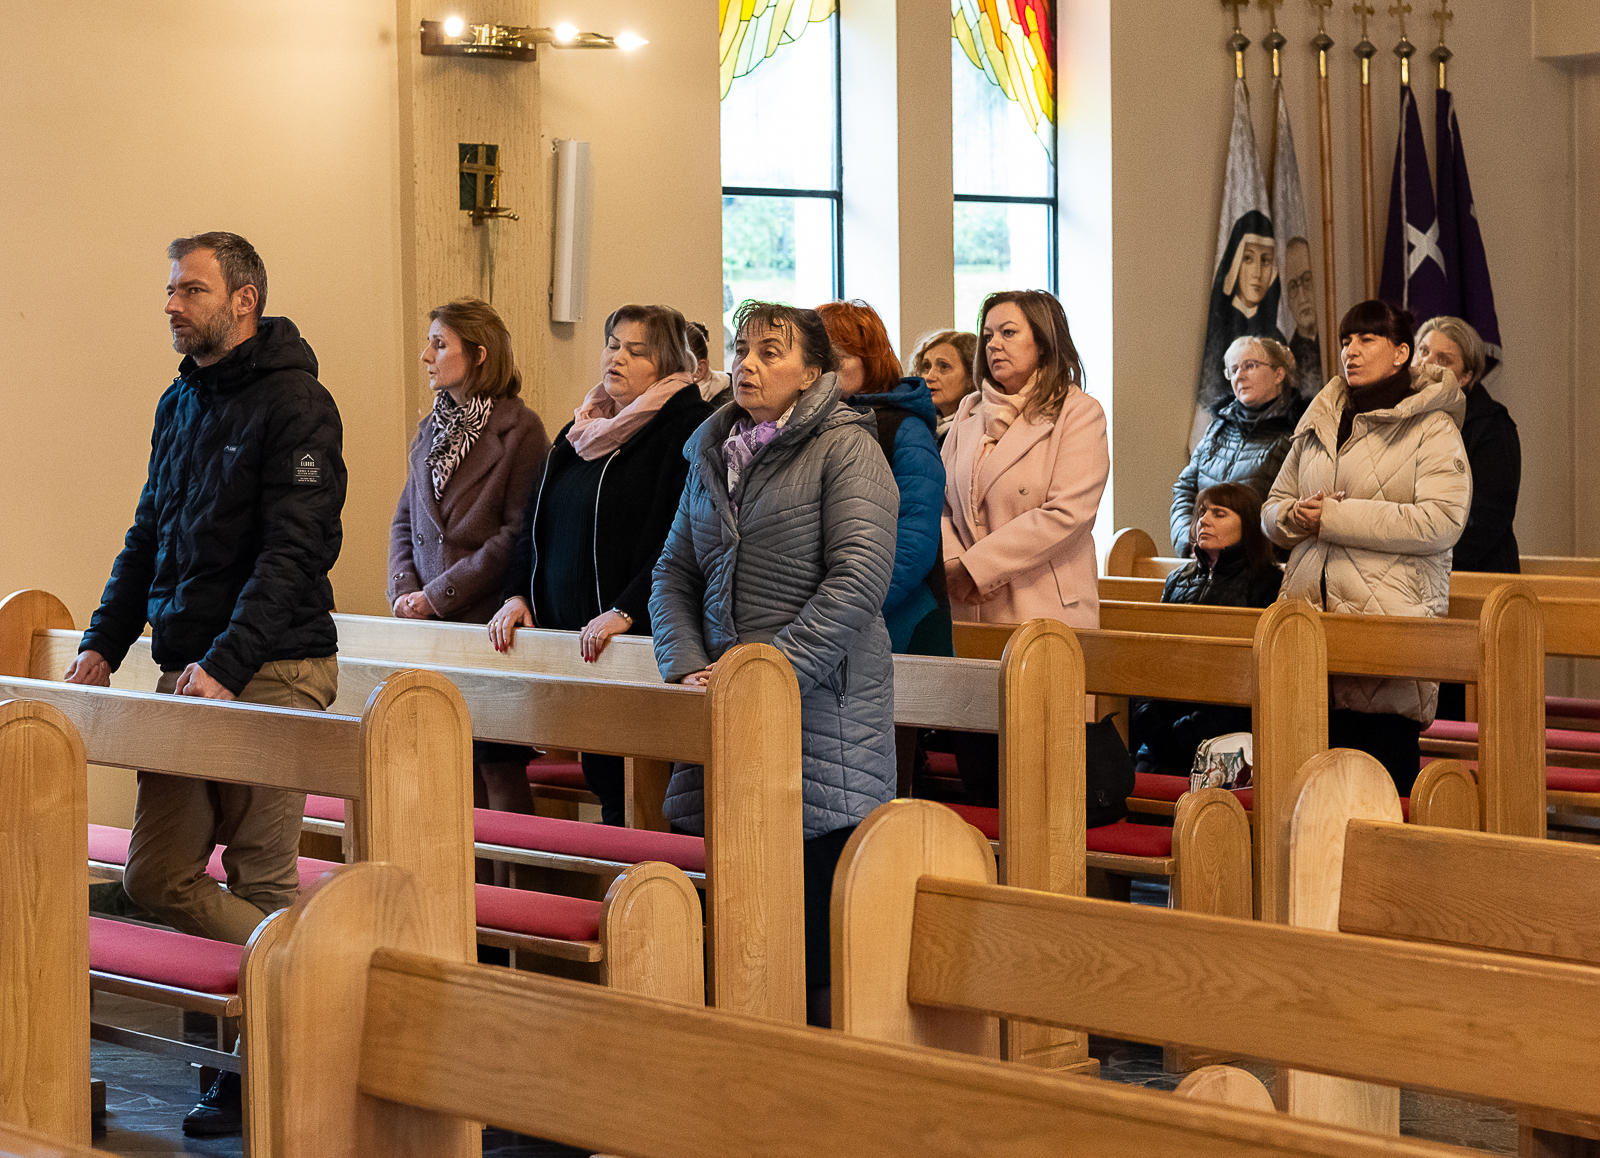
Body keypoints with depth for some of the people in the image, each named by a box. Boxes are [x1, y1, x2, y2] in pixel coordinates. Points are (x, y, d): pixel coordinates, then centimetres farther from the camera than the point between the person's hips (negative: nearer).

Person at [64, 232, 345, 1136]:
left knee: (264, 881, -2)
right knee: (158, 877, 3)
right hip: (188, 672, 8)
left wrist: (225, 665, -25)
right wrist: (105, 642, 10)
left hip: (272, 670, -8)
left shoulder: (295, 406, -9)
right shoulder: (181, 403, 16)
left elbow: (293, 551, -17)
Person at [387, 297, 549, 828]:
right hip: (431, 625, 6)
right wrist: (403, 587, -2)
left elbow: (516, 534, -12)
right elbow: (405, 519, 17)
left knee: (498, 769, -3)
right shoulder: (430, 430, 14)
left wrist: (440, 594, -13)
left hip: (487, 619, -6)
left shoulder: (520, 429, -7)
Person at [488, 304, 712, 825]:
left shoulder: (689, 426, -6)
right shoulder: (582, 430, 19)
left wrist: (626, 611, -21)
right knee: (604, 786, 8)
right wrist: (518, 594, 9)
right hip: (568, 638, 7)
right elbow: (535, 522, 24)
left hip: (641, 639, -7)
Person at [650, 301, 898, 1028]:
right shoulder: (713, 455, 16)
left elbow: (859, 581, -14)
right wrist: (687, 667, -1)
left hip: (823, 710, -6)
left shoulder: (846, 450, -5)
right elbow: (675, 574, 17)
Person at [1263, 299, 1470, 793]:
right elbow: (1272, 508, 24)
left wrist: (1334, 517, -12)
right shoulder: (1319, 423, 20)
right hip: (1313, 612, 5)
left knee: (1385, 766, -6)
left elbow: (1442, 520, -14)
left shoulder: (1433, 427, 1)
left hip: (1391, 618, -5)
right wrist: (1294, 516, -2)